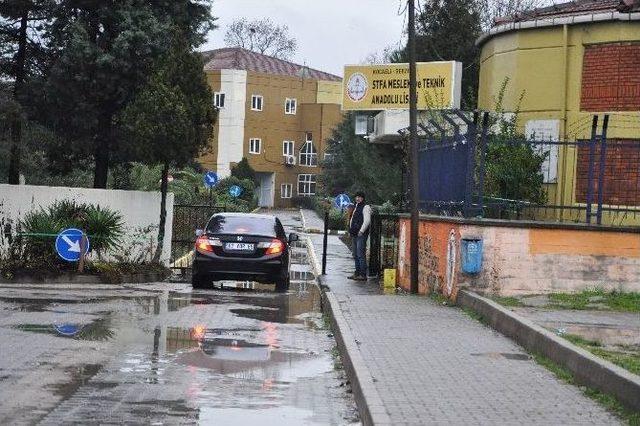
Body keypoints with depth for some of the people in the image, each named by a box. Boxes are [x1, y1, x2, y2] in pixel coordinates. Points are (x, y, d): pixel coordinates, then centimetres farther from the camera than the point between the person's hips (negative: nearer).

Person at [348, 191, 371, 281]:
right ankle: (357, 273, 20)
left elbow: (367, 221, -18)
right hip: (355, 235, 10)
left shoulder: (366, 207, -9)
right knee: (356, 255, 13)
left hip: (361, 234, -10)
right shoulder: (356, 207, 19)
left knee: (361, 255, -12)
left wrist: (361, 231, -20)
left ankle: (363, 275, -12)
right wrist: (351, 231, 17)